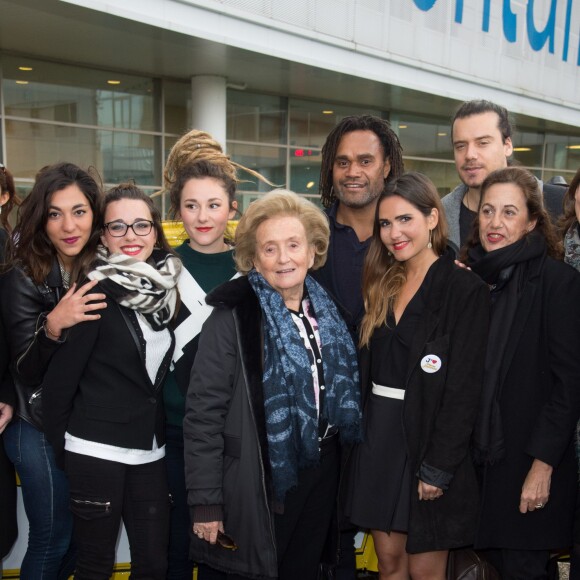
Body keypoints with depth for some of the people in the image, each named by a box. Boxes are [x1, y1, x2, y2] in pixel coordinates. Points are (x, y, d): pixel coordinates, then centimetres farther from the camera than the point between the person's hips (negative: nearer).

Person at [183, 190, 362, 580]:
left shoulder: (326, 311, 3)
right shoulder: (232, 318, -16)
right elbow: (203, 414, -15)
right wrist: (205, 502, -15)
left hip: (319, 476, 6)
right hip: (257, 484, -5)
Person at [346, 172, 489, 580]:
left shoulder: (465, 289, -11)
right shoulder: (384, 285, 9)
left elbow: (464, 389, -15)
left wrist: (438, 468, -16)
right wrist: (362, 435, 6)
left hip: (427, 441, -6)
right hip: (377, 438, 6)